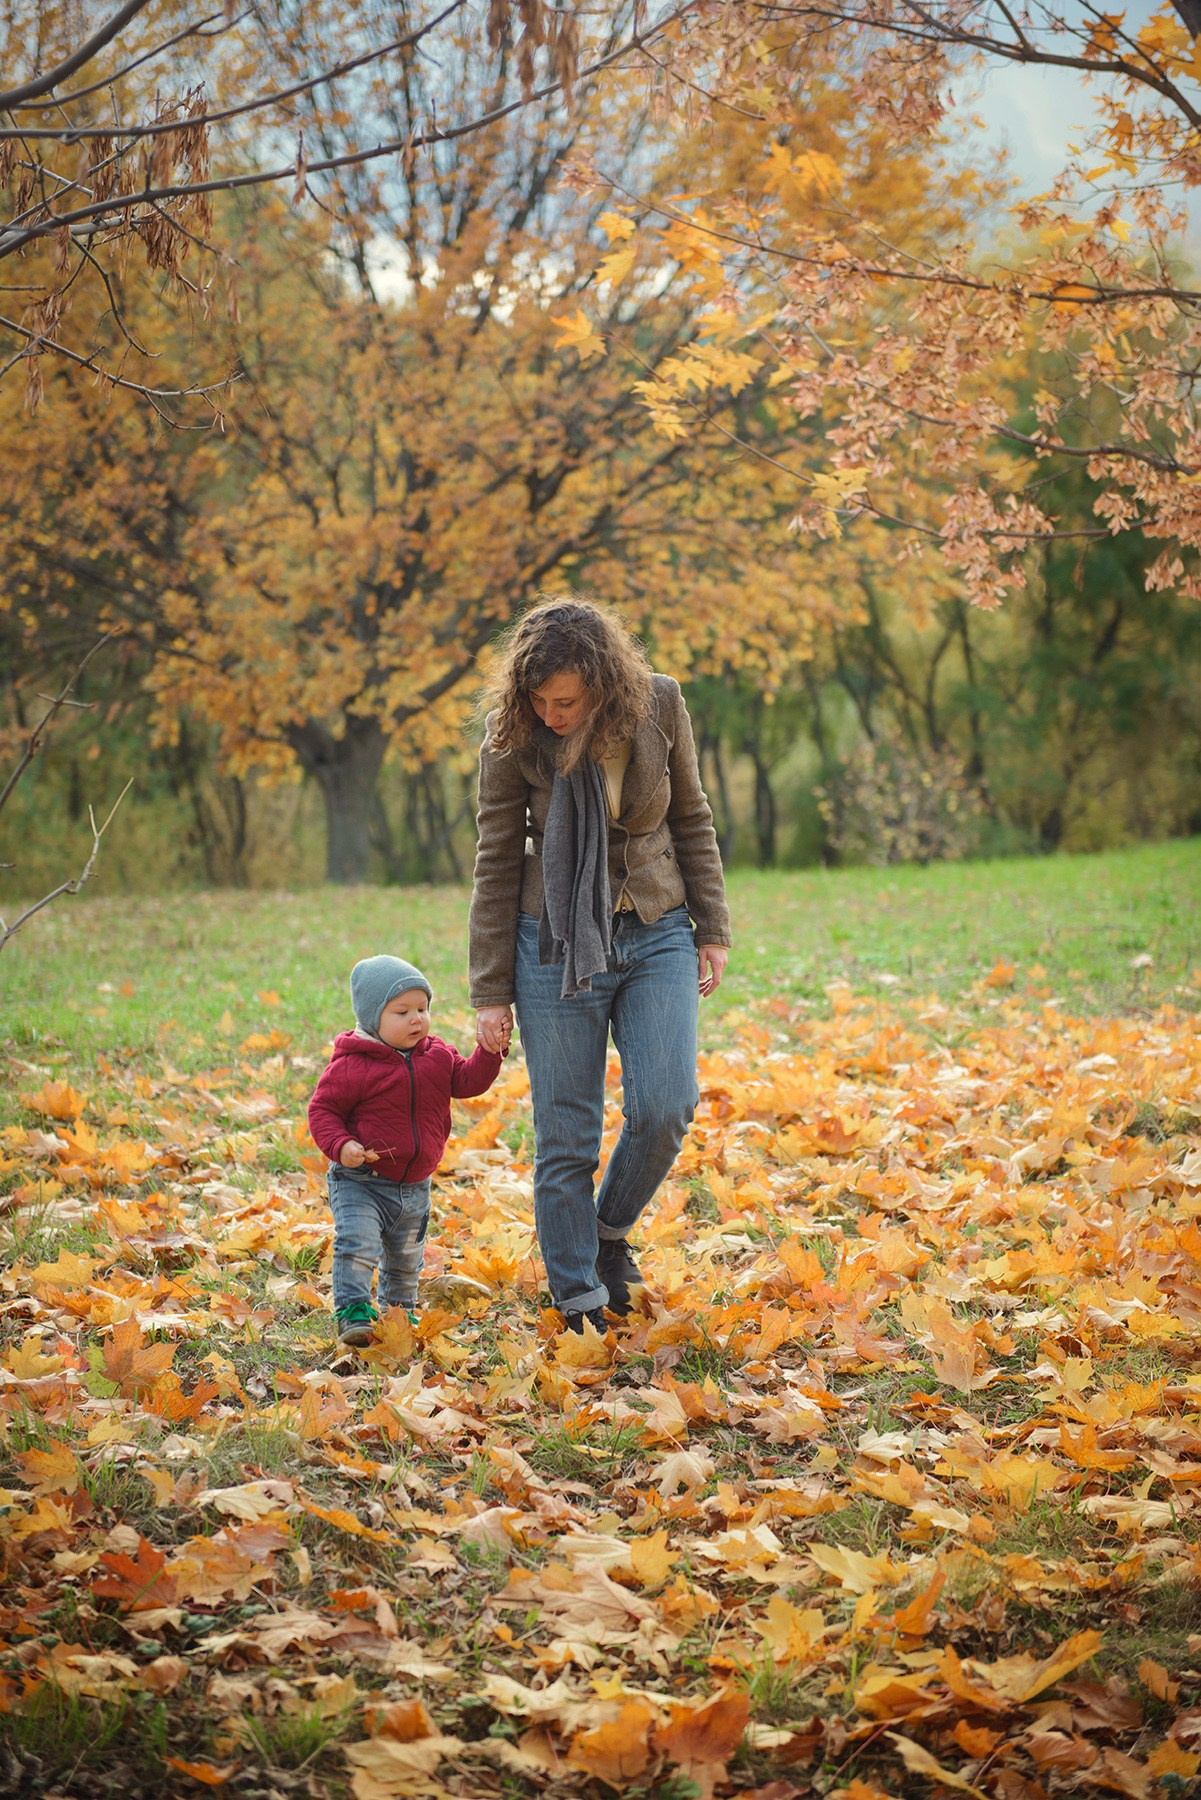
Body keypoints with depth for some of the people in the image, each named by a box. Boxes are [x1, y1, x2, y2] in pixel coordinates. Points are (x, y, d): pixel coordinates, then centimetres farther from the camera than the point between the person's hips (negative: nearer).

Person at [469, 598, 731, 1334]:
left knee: (665, 1107, -12)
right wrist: (491, 991, -4)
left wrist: (713, 929, 3)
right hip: (557, 942, -1)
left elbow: (692, 819, 4)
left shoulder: (660, 704, -9)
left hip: (655, 935, 1)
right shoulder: (514, 737, -12)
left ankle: (612, 1229, 16)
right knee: (566, 1134, 0)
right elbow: (497, 864, -5)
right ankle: (579, 1301, 12)